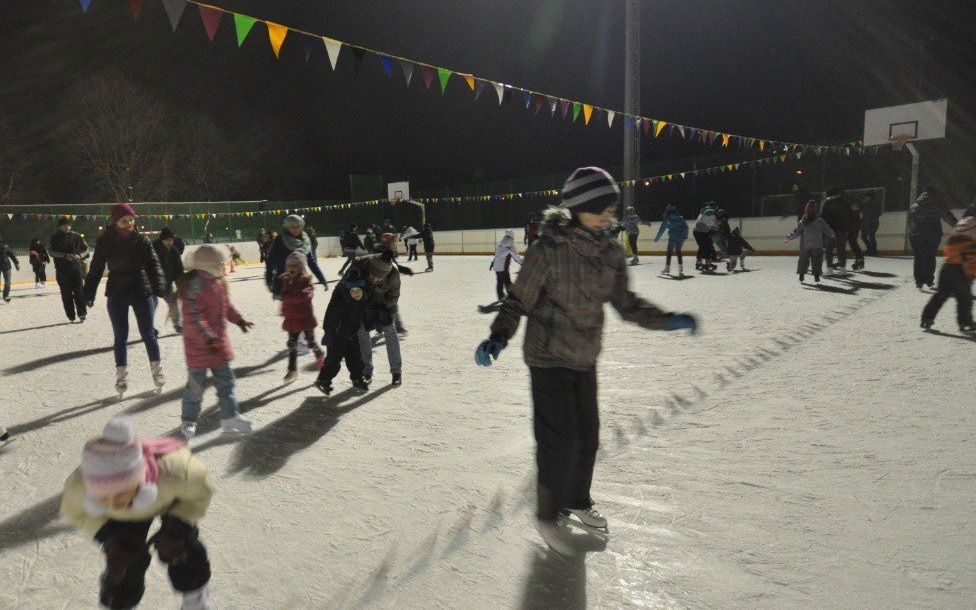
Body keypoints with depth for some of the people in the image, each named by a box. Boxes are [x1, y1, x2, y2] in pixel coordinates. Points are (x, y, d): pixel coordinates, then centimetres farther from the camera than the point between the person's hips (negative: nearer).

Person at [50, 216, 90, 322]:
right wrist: (65, 255, -20)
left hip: (76, 267, 0)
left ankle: (82, 313, -4)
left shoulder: (76, 236, 6)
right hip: (62, 270, 0)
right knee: (66, 294, 4)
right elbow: (52, 252, -6)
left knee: (79, 291, -8)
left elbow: (86, 249, 10)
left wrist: (80, 255, -10)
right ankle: (71, 315, 11)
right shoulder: (55, 238, 3)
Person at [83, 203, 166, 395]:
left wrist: (159, 287, -25)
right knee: (120, 336, 7)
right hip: (116, 294, 1)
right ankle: (121, 375, 19)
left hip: (142, 291, 0)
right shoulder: (104, 242, -5)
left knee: (148, 333, 6)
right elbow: (96, 269, 0)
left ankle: (157, 370, 20)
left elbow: (153, 264, -12)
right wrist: (89, 293, -2)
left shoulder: (141, 240, -6)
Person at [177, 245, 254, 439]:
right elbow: (193, 317, -27)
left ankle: (230, 418, 21)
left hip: (218, 341, 8)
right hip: (198, 344, -8)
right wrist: (208, 339, -31)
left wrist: (238, 319, 12)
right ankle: (189, 422, 23)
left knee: (226, 381, 12)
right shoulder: (195, 284, -22)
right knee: (196, 384, 5)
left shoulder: (218, 281, 5)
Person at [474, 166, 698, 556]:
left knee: (587, 436, 16)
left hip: (585, 359, 6)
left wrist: (666, 320, -3)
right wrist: (499, 336, -30)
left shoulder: (611, 252, -1)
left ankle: (577, 501, 40)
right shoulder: (549, 249, -19)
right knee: (559, 441, -2)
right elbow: (519, 300, -15)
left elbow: (625, 303, 8)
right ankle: (548, 516, 20)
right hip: (550, 358, -6)